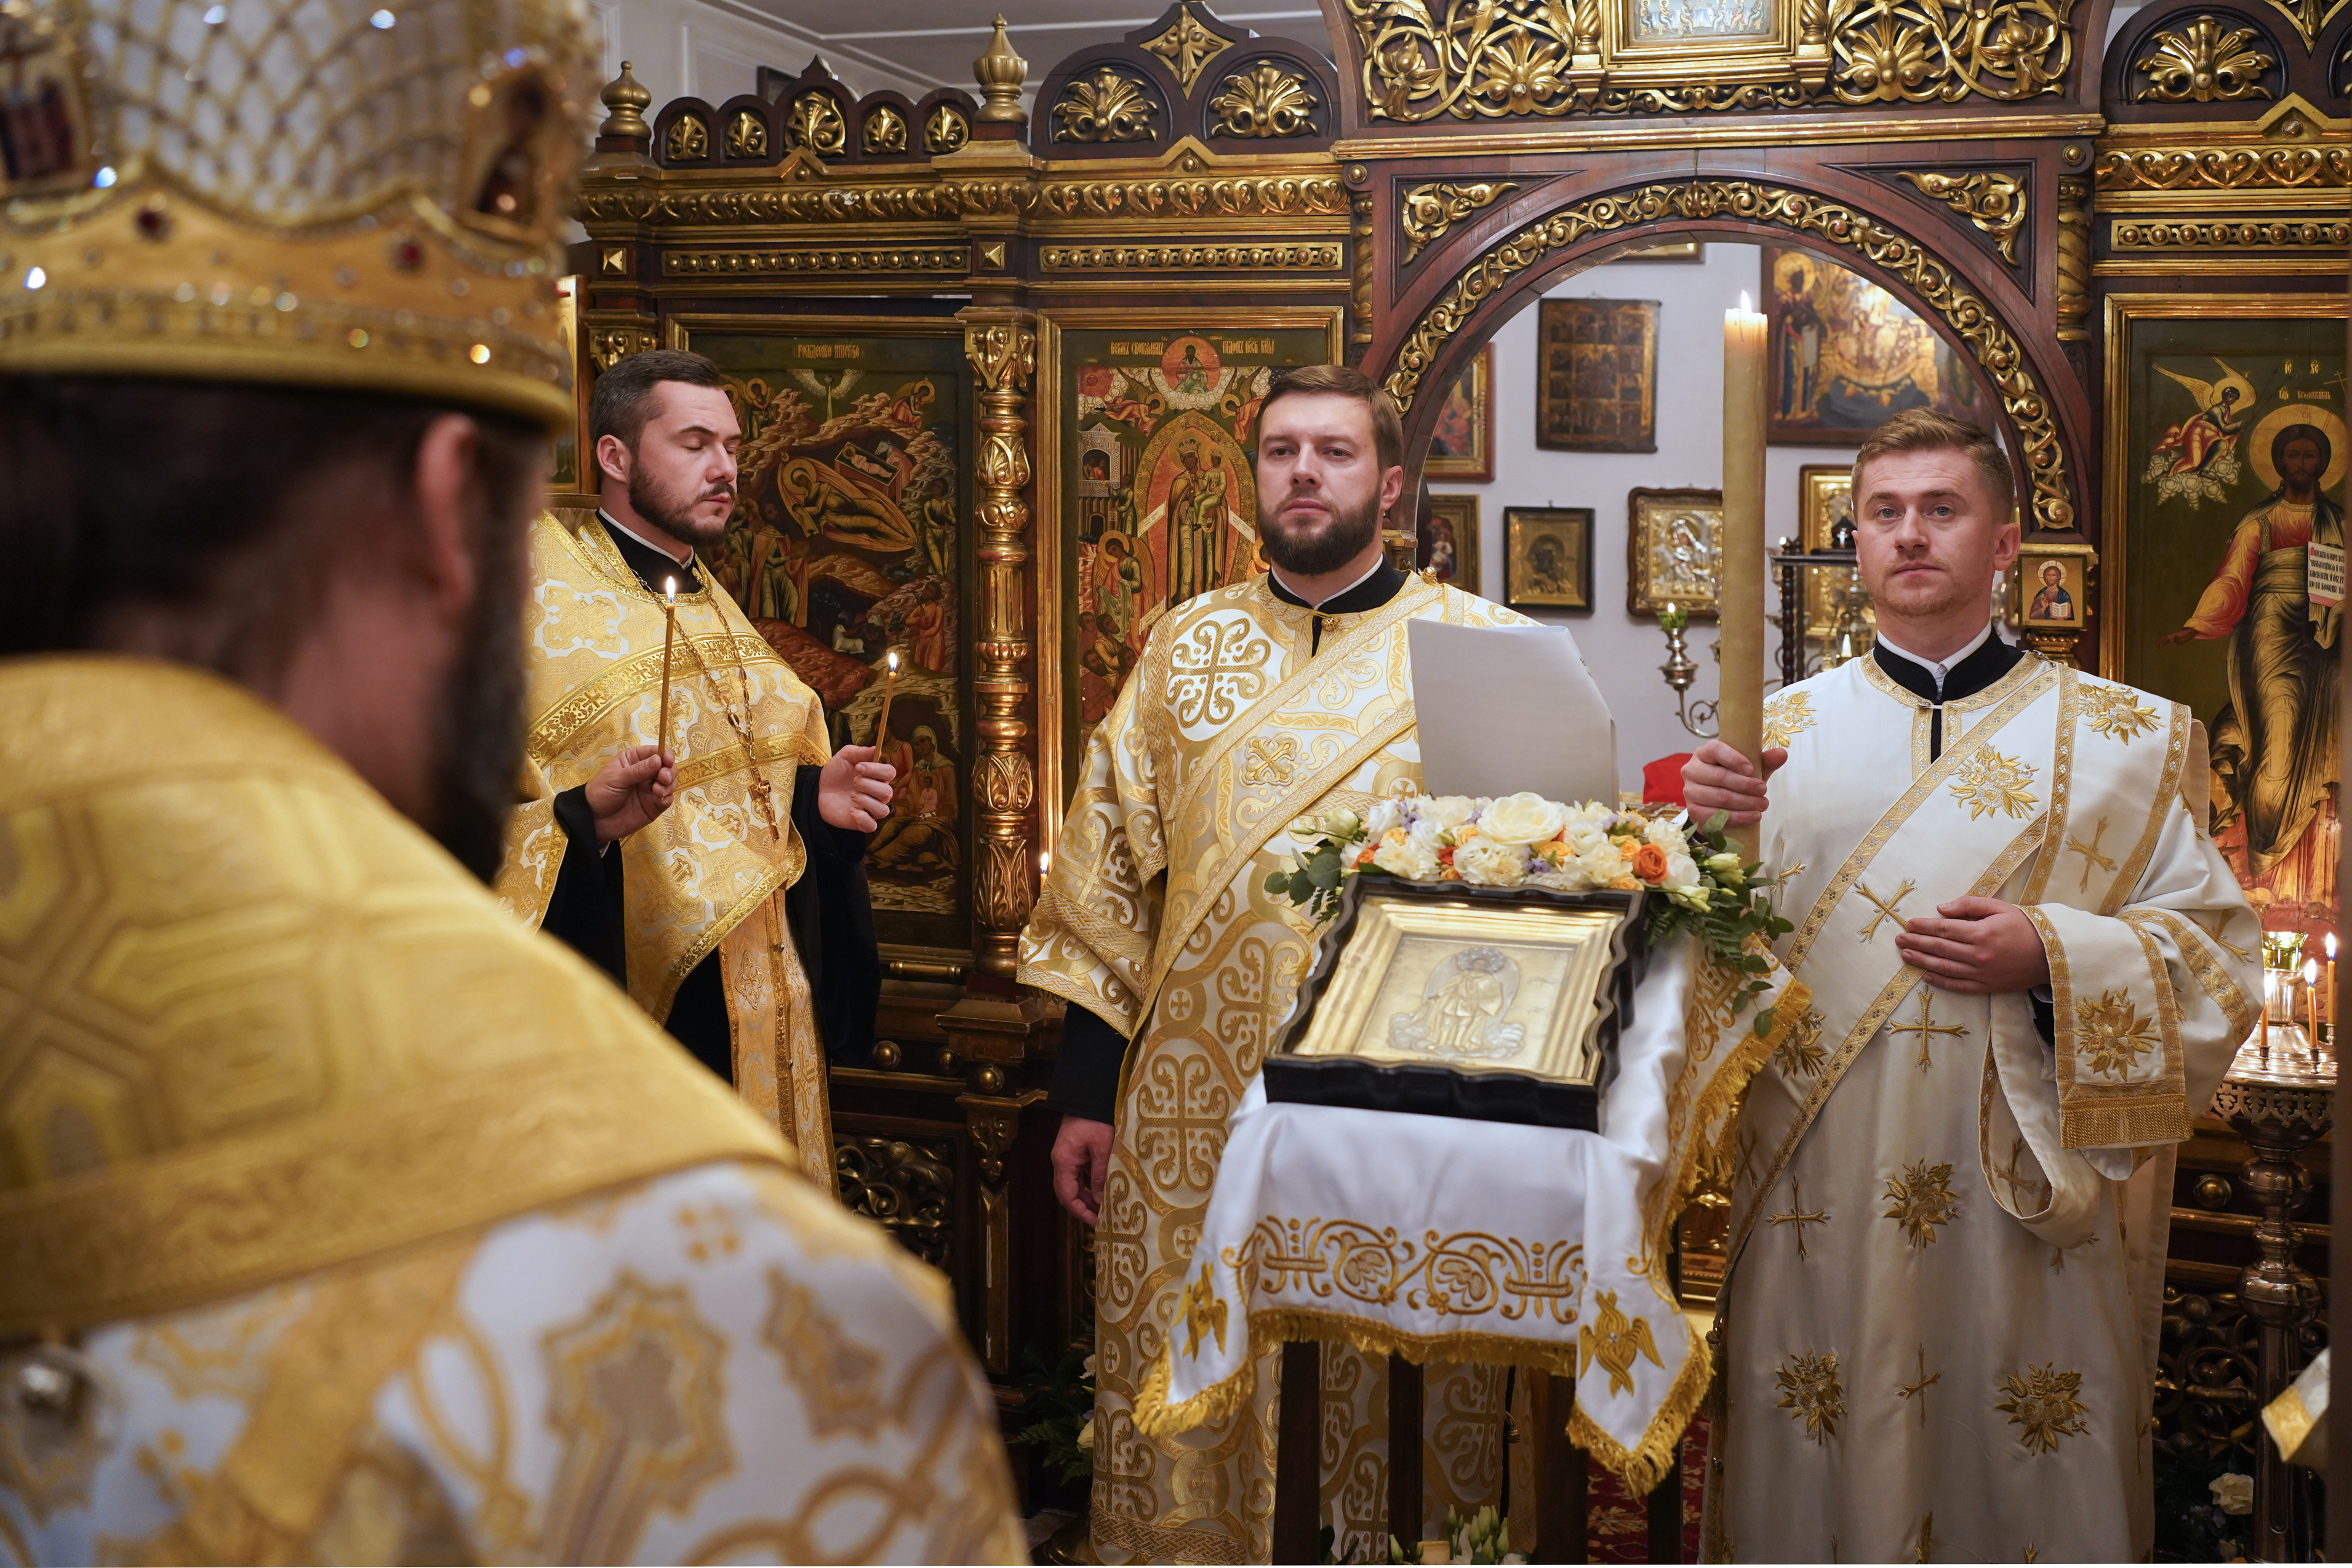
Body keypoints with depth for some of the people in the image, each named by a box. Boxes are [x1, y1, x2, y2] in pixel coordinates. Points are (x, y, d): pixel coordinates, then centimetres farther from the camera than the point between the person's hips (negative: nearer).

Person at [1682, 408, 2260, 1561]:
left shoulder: (2128, 738, 5)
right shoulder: (1780, 729, 7)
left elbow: (2218, 952, 2)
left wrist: (2051, 958, -14)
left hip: (2034, 1194, 0)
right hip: (1822, 1189, 1)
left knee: (2031, 1469, 9)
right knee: (1817, 1464, 8)